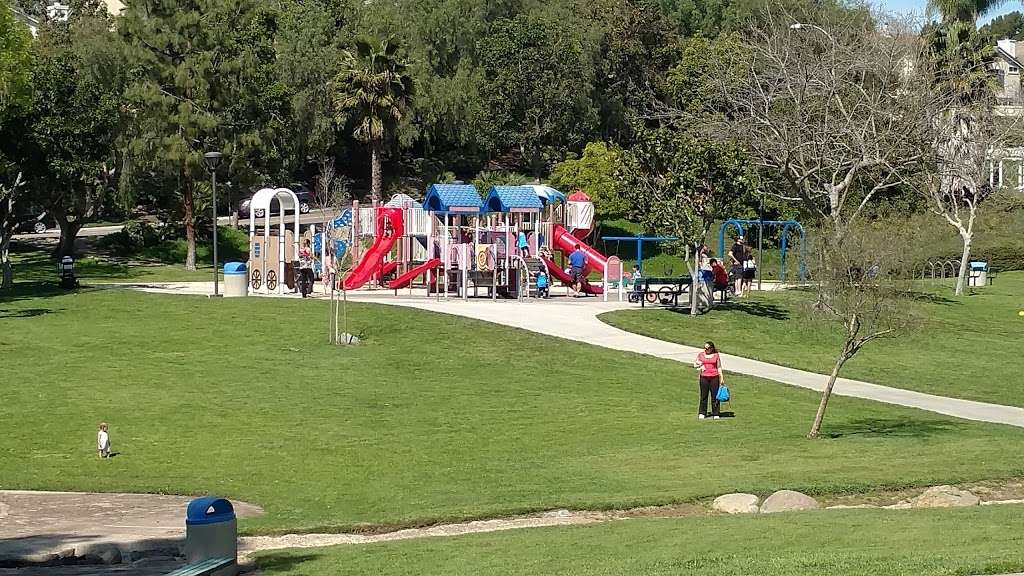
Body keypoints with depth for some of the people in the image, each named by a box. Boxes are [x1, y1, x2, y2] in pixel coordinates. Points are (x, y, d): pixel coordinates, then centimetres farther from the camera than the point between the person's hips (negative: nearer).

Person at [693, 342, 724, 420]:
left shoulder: (716, 355, 5)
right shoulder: (701, 354, 7)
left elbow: (719, 367, 9)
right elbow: (695, 365, 14)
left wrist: (722, 378, 5)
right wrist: (698, 365, -9)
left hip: (714, 377, -1)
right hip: (704, 377, 1)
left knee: (715, 396, 0)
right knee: (703, 396, 0)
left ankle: (715, 414, 8)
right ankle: (702, 413, 10)